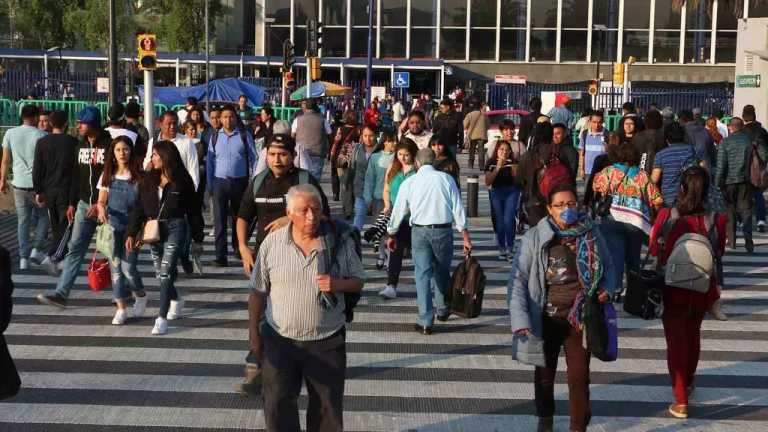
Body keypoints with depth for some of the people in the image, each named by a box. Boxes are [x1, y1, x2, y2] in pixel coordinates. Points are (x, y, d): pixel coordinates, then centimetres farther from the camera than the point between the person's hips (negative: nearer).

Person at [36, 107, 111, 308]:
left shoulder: (109, 144, -11)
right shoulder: (82, 144, 11)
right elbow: (76, 176, 16)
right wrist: (72, 203, 13)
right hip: (84, 204, 6)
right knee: (75, 248, 1)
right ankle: (61, 293, 0)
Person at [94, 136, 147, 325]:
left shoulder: (138, 175, -3)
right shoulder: (108, 175, 6)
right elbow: (101, 201, 6)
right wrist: (101, 209, -17)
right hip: (112, 225, 3)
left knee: (128, 267, -8)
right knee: (115, 266, 3)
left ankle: (140, 295, 21)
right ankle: (121, 308, 10)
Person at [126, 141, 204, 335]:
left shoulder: (182, 181, -4)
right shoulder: (148, 180, 5)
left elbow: (193, 210, 1)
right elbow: (138, 208, 4)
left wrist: (197, 237, 3)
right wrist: (131, 233, -3)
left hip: (175, 229, -5)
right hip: (153, 231, 5)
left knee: (166, 272, -12)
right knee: (160, 273, 13)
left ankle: (162, 318, -9)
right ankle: (176, 299, 42)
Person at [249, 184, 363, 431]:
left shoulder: (340, 242, -6)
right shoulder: (272, 243, -5)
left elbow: (358, 281, 3)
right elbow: (259, 291, 2)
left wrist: (338, 284, -19)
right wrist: (254, 333, 3)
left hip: (327, 342, 0)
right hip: (279, 339, 0)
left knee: (328, 406, 10)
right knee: (278, 406, 7)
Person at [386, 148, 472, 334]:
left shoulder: (409, 182, 5)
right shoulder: (446, 179, 4)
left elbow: (399, 210, 11)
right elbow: (458, 209, 1)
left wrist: (391, 235, 23)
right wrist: (465, 236, 5)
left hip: (419, 231, 0)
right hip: (443, 230, 0)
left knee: (422, 274, 2)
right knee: (442, 271, 18)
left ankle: (425, 322, 0)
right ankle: (443, 310, 33)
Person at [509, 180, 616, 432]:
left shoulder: (591, 235, -3)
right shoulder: (535, 237, -9)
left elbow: (607, 268, 12)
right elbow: (517, 279, -8)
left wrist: (606, 289, -9)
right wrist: (520, 318, -17)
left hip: (580, 317, 0)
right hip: (545, 317, 0)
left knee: (579, 375, -1)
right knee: (544, 373, 17)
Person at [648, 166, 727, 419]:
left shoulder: (666, 216, -17)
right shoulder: (716, 220, -15)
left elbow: (653, 251, -5)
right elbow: (719, 254, -1)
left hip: (672, 287, -2)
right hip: (703, 288, 2)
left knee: (676, 341, 9)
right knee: (692, 335, 26)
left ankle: (681, 401, 8)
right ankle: (687, 384, 46)